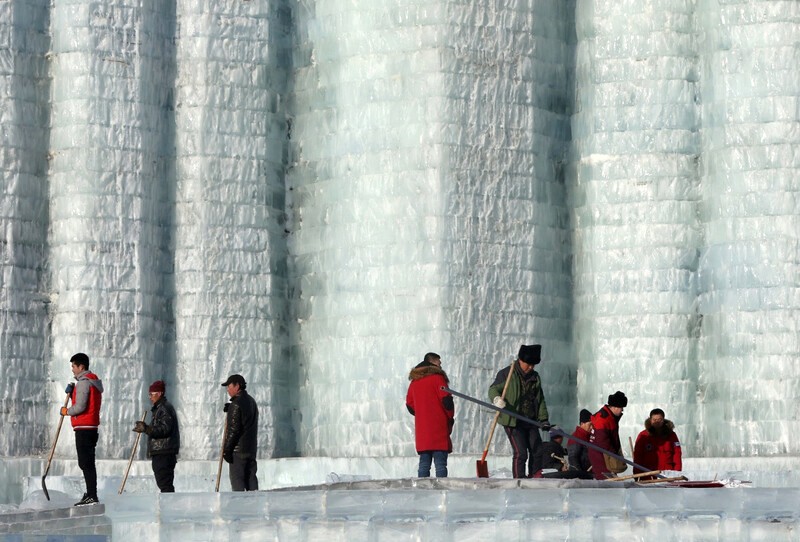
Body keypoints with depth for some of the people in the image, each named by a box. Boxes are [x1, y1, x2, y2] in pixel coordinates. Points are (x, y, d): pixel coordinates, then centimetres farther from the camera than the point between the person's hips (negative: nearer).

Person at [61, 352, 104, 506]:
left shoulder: (84, 382, -12)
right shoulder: (94, 381, 20)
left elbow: (80, 407, -18)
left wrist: (66, 411, -2)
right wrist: (72, 392, 11)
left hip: (83, 428, -10)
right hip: (91, 427, 10)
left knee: (86, 463, -11)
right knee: (86, 462, 14)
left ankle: (92, 496, -14)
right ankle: (90, 495, 18)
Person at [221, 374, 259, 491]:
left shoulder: (236, 404, -14)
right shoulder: (251, 401, 15)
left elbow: (234, 429, -17)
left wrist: (227, 449, -14)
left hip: (238, 449, -9)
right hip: (252, 448, 9)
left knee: (236, 478, -6)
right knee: (251, 477, 9)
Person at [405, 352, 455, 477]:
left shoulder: (414, 381, 15)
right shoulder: (437, 378, -5)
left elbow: (410, 405, 16)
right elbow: (446, 400, -10)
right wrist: (450, 417, 4)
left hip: (421, 428, 6)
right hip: (439, 427, -6)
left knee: (424, 464, 7)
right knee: (440, 463, -9)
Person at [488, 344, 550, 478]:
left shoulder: (535, 377, 15)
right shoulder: (507, 373, -4)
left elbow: (540, 399, 19)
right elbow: (493, 389, -6)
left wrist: (543, 419, 12)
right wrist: (497, 399, -28)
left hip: (531, 422, 7)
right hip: (513, 421, -6)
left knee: (537, 451, 6)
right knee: (520, 452, -13)